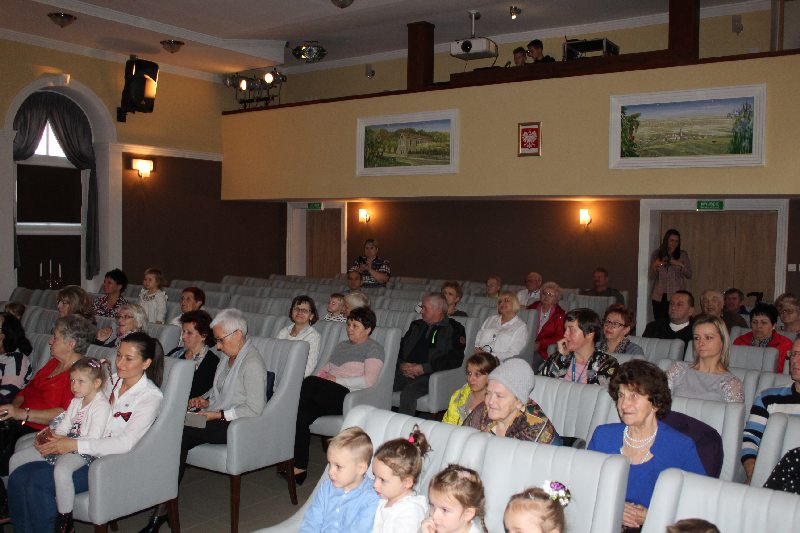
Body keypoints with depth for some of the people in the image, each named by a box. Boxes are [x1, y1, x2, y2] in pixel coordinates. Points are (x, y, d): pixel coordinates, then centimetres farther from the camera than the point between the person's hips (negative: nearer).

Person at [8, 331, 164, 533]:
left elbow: (126, 443, -19)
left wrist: (75, 444, -20)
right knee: (18, 477, -10)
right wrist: (54, 432, 1)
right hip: (84, 455, 7)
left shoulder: (151, 396, -10)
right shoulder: (112, 382, 13)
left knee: (39, 480, -22)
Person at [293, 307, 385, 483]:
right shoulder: (342, 345, 30)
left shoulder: (373, 349, 6)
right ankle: (299, 467, -23)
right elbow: (325, 368, 29)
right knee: (303, 415, -25)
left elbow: (369, 380, -9)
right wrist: (322, 375, 4)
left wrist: (336, 379, -10)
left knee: (310, 382, -29)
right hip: (328, 397, 7)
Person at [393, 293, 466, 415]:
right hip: (405, 373, 5)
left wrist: (424, 368, -12)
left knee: (408, 393, -34)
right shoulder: (417, 325, 25)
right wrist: (402, 364, -1)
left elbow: (455, 359, -8)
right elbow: (400, 347, 22)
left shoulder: (454, 329, 5)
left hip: (429, 375, -5)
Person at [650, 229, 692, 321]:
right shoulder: (657, 254, 7)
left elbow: (689, 275, 4)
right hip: (659, 296, 1)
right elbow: (652, 276, 6)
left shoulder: (683, 255, 7)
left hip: (676, 296, -1)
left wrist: (680, 265, -12)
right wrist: (654, 267, -14)